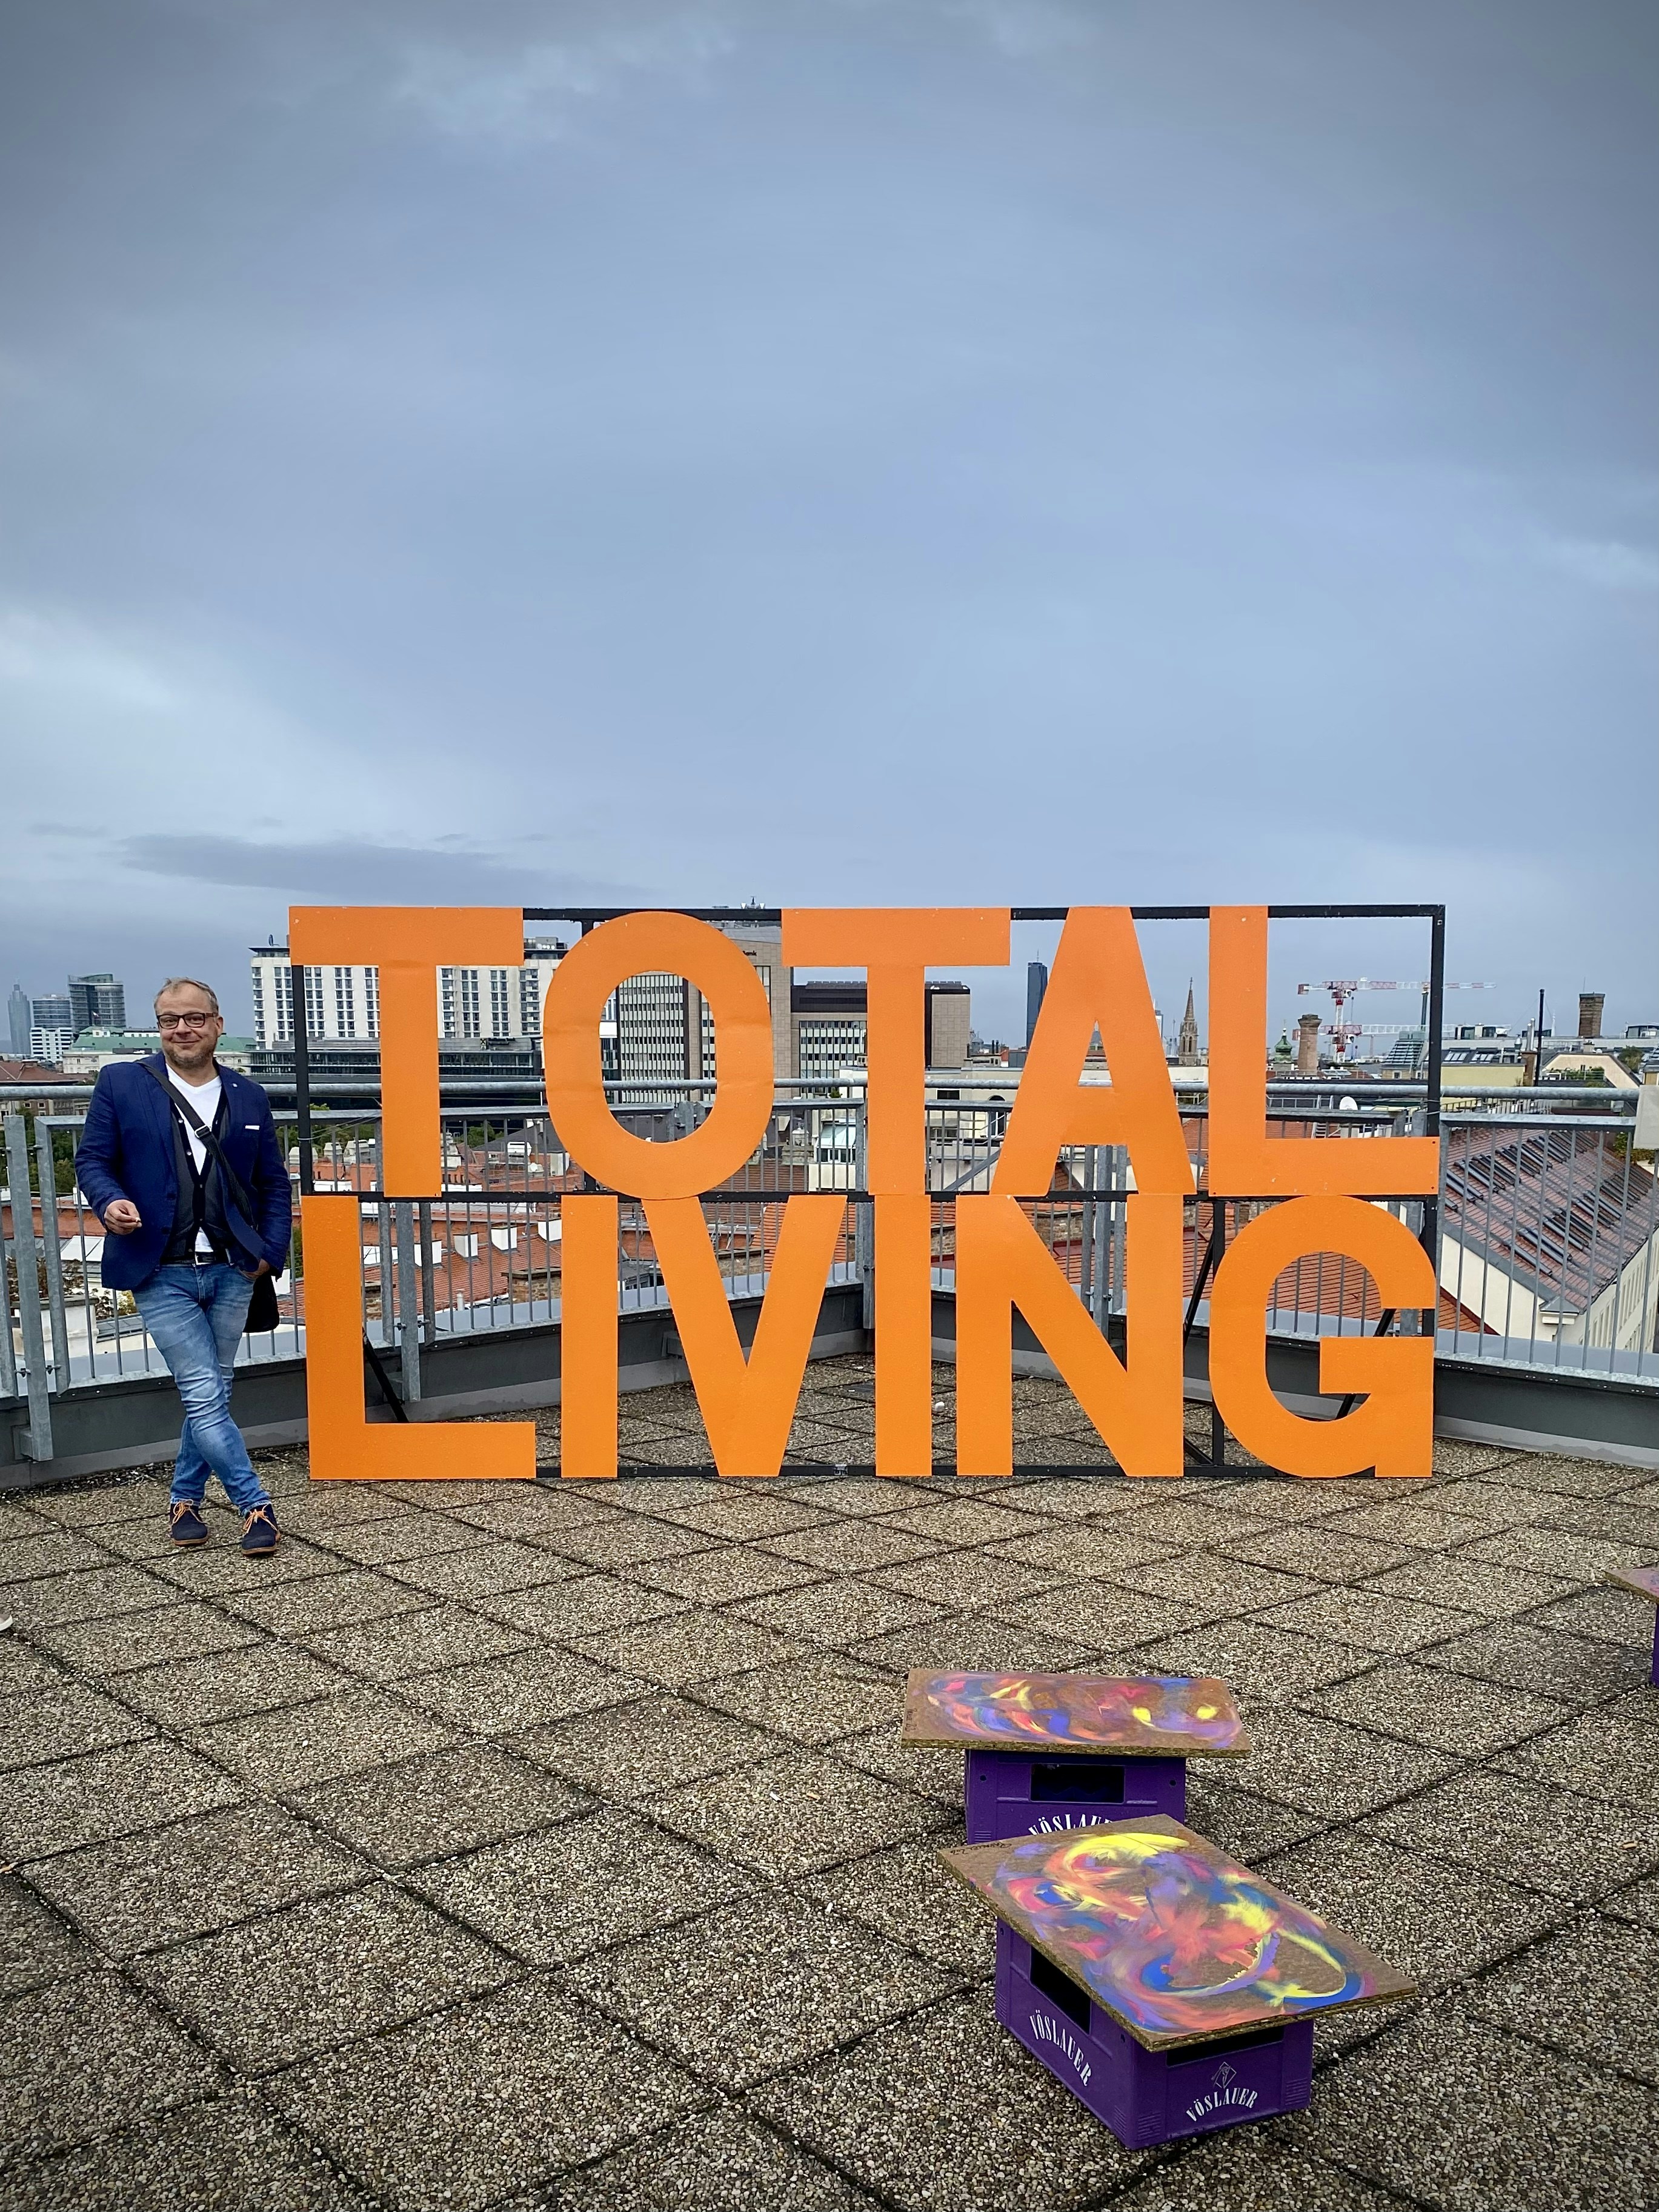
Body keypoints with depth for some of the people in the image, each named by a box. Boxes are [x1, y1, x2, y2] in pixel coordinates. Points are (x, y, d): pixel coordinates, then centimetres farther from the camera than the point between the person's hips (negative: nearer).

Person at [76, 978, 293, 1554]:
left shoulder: (248, 1097, 9)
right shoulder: (120, 1083, 2)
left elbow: (274, 1183, 13)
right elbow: (92, 1158, 2)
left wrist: (271, 1251, 2)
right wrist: (110, 1201, -19)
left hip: (231, 1271, 3)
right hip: (162, 1274, -3)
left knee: (210, 1393, 11)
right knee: (205, 1396, -6)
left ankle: (186, 1499, 28)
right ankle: (254, 1505, 4)